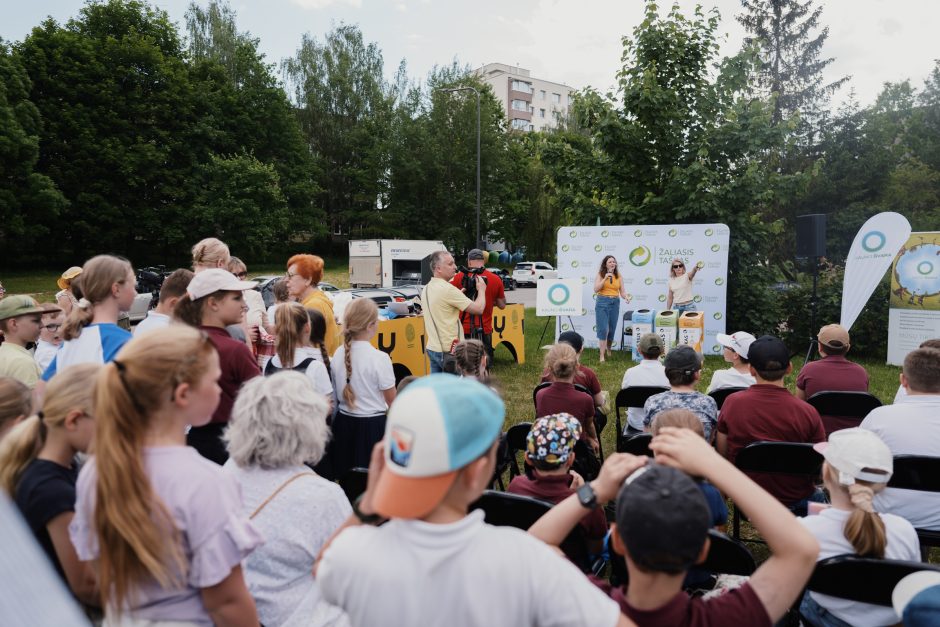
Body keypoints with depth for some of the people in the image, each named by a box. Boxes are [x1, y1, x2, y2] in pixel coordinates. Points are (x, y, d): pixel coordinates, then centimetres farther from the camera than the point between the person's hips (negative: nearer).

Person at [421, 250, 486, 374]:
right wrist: (481, 290, 2)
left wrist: (459, 294, 12)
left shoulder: (426, 289, 9)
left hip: (432, 348, 9)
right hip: (449, 351, -9)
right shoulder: (447, 289, -18)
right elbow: (478, 309, -16)